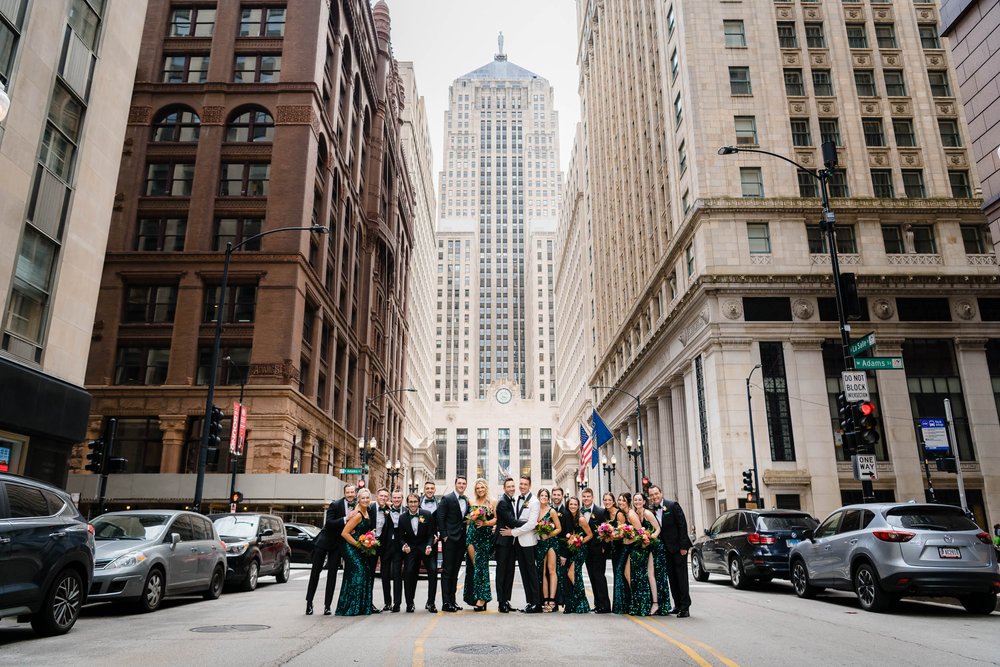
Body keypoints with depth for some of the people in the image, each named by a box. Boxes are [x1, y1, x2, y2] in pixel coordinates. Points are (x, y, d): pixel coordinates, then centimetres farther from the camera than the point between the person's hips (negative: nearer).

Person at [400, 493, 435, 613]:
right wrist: (404, 546, -19)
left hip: (425, 547, -1)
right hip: (410, 549, 1)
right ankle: (409, 603, 9)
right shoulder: (403, 518, -4)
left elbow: (431, 534, -4)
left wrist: (429, 546, -21)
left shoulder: (427, 515, -8)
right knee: (408, 573, -9)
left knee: (432, 570, -13)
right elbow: (401, 537, 1)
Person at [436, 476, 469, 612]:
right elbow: (440, 518, -9)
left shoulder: (467, 501, 13)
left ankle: (452, 600, 17)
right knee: (447, 571, -4)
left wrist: (467, 536, 7)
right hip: (450, 539, -6)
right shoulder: (447, 499, -6)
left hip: (462, 539, 6)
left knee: (455, 571, 11)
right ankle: (446, 602, -3)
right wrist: (444, 536, -13)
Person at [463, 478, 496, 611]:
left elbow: (496, 518, 0)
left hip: (486, 536, -3)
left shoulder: (492, 502, 4)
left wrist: (485, 523, -13)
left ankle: (481, 598, -2)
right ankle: (476, 597, 9)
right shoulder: (472, 502, 13)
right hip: (472, 535, 3)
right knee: (473, 565, 0)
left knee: (481, 565, -7)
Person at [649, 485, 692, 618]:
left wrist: (683, 546, -15)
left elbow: (682, 525, -12)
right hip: (665, 549, 5)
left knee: (681, 576, -5)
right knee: (672, 577, 9)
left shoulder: (673, 505, -10)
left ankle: (685, 607, -2)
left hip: (678, 547, -5)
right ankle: (677, 605, 18)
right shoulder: (651, 510, 4)